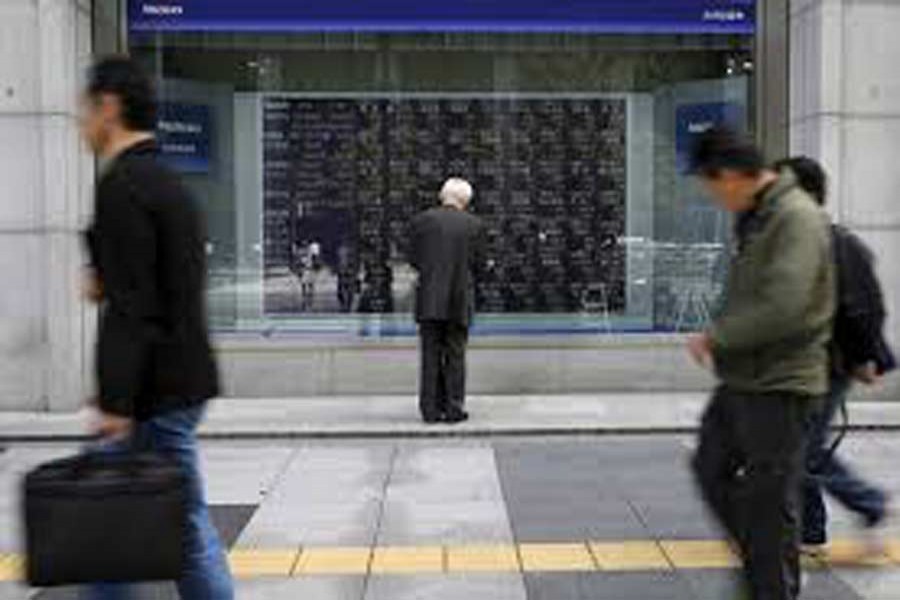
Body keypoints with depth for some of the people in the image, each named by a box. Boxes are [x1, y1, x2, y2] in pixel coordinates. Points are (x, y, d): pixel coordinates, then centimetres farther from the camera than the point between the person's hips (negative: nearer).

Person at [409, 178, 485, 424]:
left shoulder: (423, 220, 0)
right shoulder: (474, 224, -1)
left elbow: (414, 259, 2)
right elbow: (477, 263, 1)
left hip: (430, 299, 1)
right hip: (459, 299, -1)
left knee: (431, 355, 6)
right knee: (455, 355, 6)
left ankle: (430, 409, 8)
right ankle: (453, 408, 6)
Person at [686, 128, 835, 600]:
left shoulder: (796, 218, -18)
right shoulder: (752, 218, 10)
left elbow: (783, 308, -27)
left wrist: (715, 336, -17)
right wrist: (721, 339, 4)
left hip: (779, 384, -9)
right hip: (741, 378, 9)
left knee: (769, 499, 2)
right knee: (711, 469, 18)